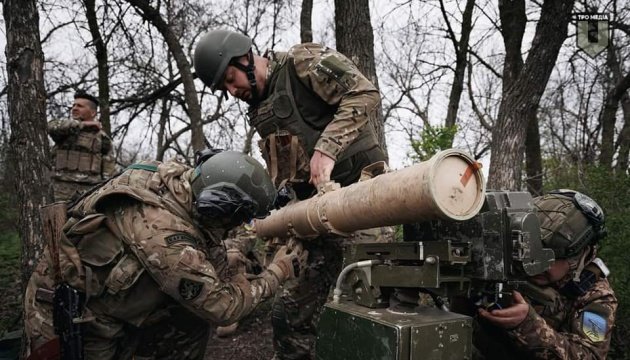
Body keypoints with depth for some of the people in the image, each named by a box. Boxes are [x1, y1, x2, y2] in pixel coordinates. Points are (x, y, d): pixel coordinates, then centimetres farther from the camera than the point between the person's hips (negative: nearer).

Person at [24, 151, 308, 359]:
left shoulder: (180, 179, -13)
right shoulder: (163, 231, -34)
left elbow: (216, 265, 0)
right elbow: (222, 306, -22)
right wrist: (277, 273, -13)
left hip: (113, 306, 7)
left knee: (195, 317, 1)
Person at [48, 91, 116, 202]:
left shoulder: (101, 137, 9)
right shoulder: (65, 129, 14)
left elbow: (108, 170, 6)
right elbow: (52, 127, -12)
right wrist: (82, 124, -9)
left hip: (91, 189, -1)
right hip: (64, 188, 1)